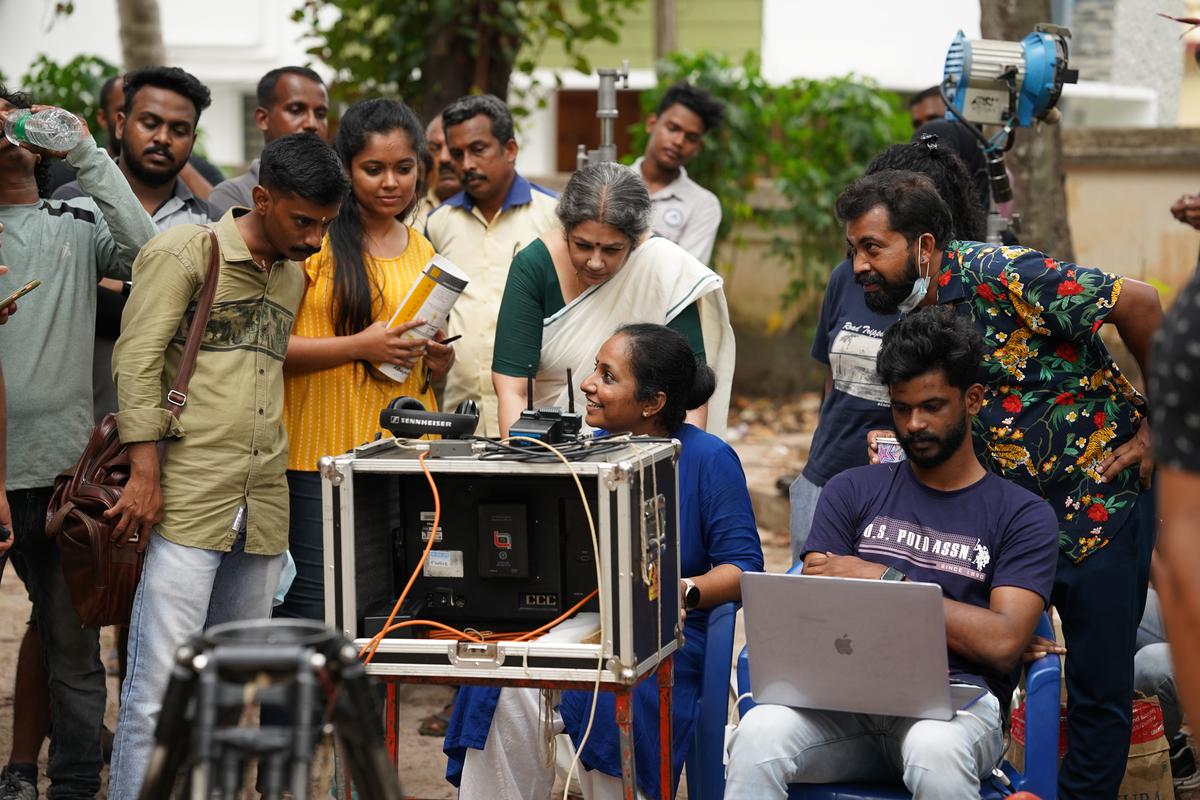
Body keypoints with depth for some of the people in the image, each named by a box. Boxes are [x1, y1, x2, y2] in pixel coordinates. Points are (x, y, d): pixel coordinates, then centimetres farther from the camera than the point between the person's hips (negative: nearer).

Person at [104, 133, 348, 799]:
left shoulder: (293, 278, 19)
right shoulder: (185, 253, -2)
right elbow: (137, 362, -7)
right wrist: (144, 471, -13)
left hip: (263, 506, 7)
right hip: (188, 499, -7)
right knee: (159, 684, -10)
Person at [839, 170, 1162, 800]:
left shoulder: (1000, 277, -22)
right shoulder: (902, 310, 2)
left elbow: (1139, 303, -21)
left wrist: (1162, 423, -13)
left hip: (1099, 493, -7)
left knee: (1099, 681, 1)